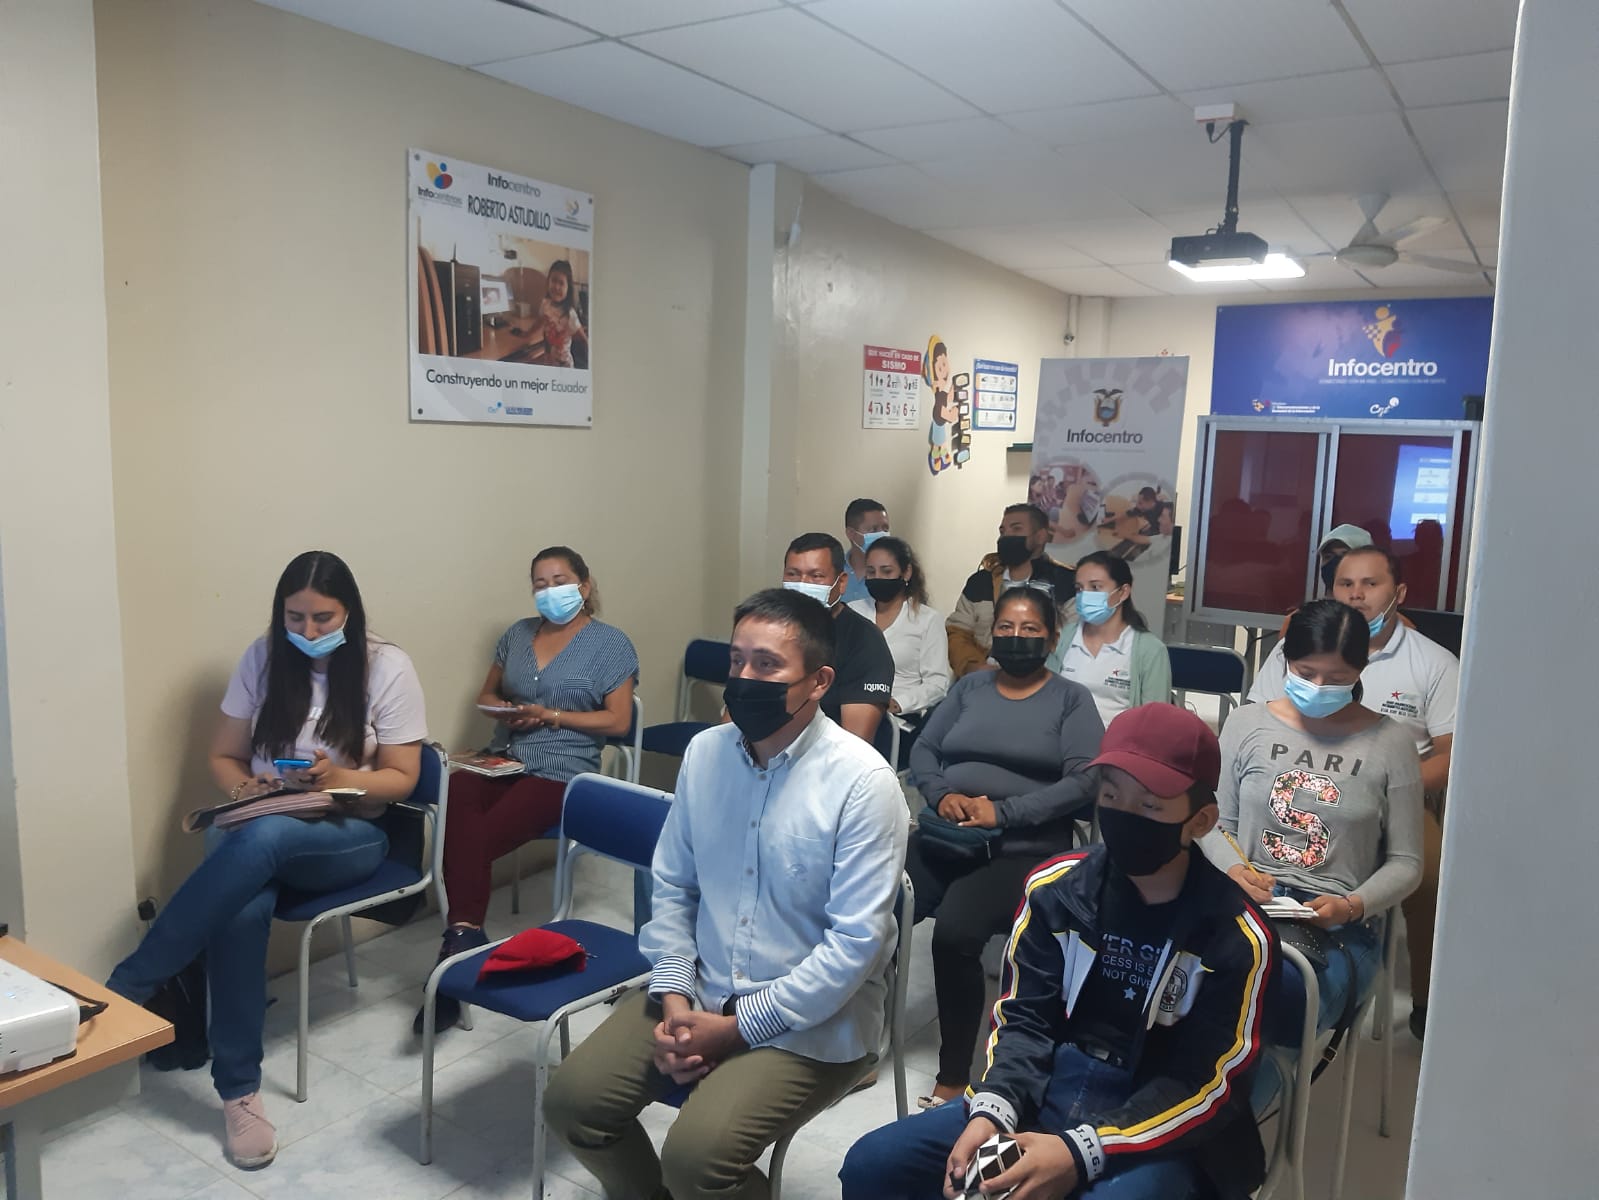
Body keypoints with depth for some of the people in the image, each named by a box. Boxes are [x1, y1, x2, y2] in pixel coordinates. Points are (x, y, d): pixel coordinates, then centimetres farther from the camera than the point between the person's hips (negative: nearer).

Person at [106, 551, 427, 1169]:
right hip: (258, 822, 2)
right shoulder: (263, 656, 2)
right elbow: (222, 756, 9)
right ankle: (239, 1090, -22)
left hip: (350, 834, -2)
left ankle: (124, 989, -25)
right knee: (242, 909, -34)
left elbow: (401, 779, -4)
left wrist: (338, 778, -22)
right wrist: (243, 788, -13)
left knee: (263, 839, -37)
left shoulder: (387, 666, -6)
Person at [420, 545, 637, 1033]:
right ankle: (465, 939, -32)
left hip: (559, 772, -4)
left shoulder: (610, 643, 1)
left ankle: (461, 942, -17)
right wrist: (502, 708, -1)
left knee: (473, 839, -26)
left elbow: (618, 721, -4)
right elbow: (486, 694, 23)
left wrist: (551, 715, -12)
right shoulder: (518, 633, 18)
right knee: (458, 798, -31)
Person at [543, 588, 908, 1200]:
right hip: (698, 994, 6)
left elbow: (856, 941, -19)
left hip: (811, 1020, -5)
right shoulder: (704, 752, 0)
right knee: (572, 1100, -5)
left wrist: (739, 1029, -17)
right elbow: (672, 886, 8)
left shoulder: (862, 779, -18)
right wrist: (673, 996, -6)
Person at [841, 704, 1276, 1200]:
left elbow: (1205, 1085, -12)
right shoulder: (1057, 887, 0)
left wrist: (1081, 1152, -24)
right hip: (1047, 1092, 4)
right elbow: (1024, 1017, 3)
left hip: (1157, 1133, -3)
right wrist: (992, 1111, -16)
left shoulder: (1236, 936, -10)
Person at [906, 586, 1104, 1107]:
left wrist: (1004, 812, -15)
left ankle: (953, 1078, -12)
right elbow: (923, 751, 13)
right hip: (941, 840, 4)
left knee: (954, 934, -31)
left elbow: (1084, 781, -6)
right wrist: (942, 794, -9)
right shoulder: (969, 687, 18)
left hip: (1021, 851, -4)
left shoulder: (1071, 698, 6)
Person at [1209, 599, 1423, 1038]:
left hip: (1338, 923, -1)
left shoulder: (1389, 744, 6)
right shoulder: (1246, 724, 10)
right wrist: (1234, 868, -8)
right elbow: (1217, 823, 14)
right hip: (1246, 902, 1)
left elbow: (1405, 863, 8)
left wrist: (1352, 906, -11)